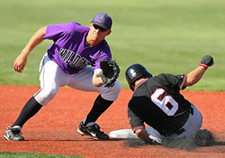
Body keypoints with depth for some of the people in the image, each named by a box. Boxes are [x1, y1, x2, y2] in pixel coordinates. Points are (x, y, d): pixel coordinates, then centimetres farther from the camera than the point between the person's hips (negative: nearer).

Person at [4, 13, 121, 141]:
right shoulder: (72, 30, -30)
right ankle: (14, 129, -28)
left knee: (114, 87, -5)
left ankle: (87, 125, 11)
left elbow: (95, 82, -31)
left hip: (77, 73, 5)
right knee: (50, 90, -37)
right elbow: (42, 32, -17)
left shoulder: (104, 52, -23)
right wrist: (24, 55, -15)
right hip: (53, 64, -4)